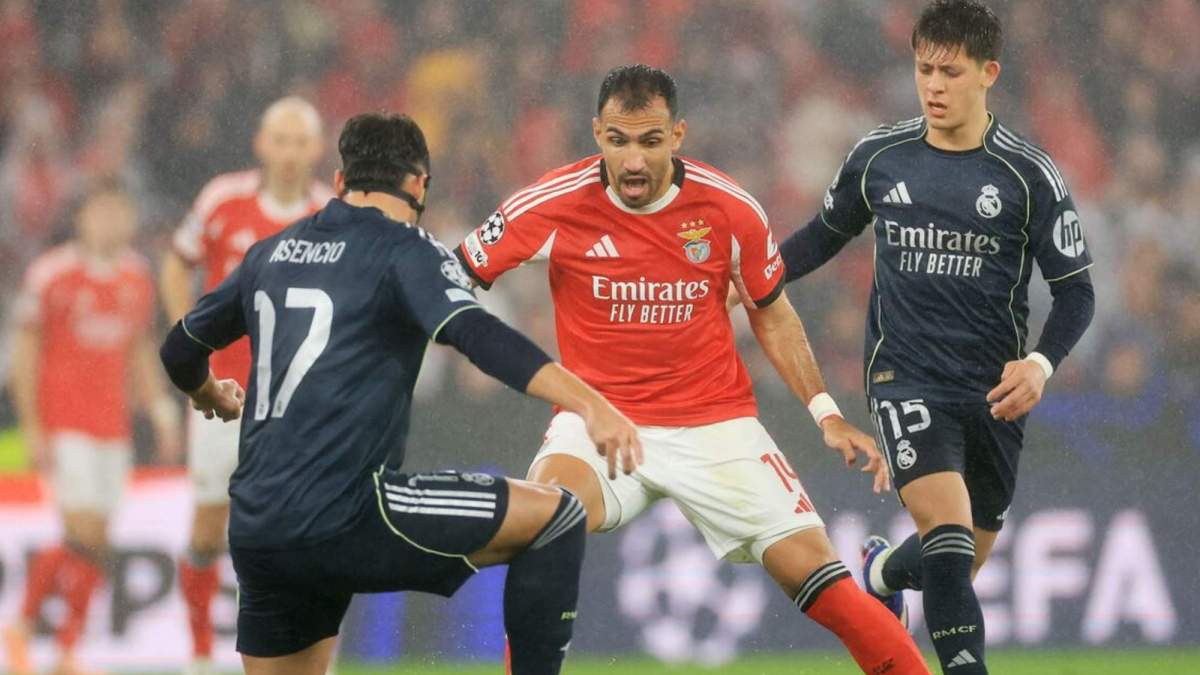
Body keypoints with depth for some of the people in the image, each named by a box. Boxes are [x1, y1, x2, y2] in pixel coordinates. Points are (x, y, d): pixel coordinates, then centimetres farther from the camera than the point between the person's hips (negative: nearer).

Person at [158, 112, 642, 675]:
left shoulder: (271, 253, 18)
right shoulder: (405, 251, -1)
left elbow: (181, 352, 30)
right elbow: (477, 336, -19)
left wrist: (213, 398, 53)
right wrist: (590, 404, -29)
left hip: (254, 532, 7)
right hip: (341, 519, -7)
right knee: (554, 515, 0)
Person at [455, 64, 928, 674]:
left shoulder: (729, 209, -7)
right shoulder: (553, 206, -12)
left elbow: (771, 315, 10)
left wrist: (827, 415, 5)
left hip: (715, 421, 1)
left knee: (817, 578, -8)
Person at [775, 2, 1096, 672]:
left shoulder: (1030, 176, -6)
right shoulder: (878, 156, 0)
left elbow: (1076, 290, -2)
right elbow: (827, 234, 18)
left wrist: (1042, 363, -20)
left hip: (994, 390, 1)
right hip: (907, 378, -1)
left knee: (959, 564, 15)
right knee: (949, 534, -23)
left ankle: (884, 569, 48)